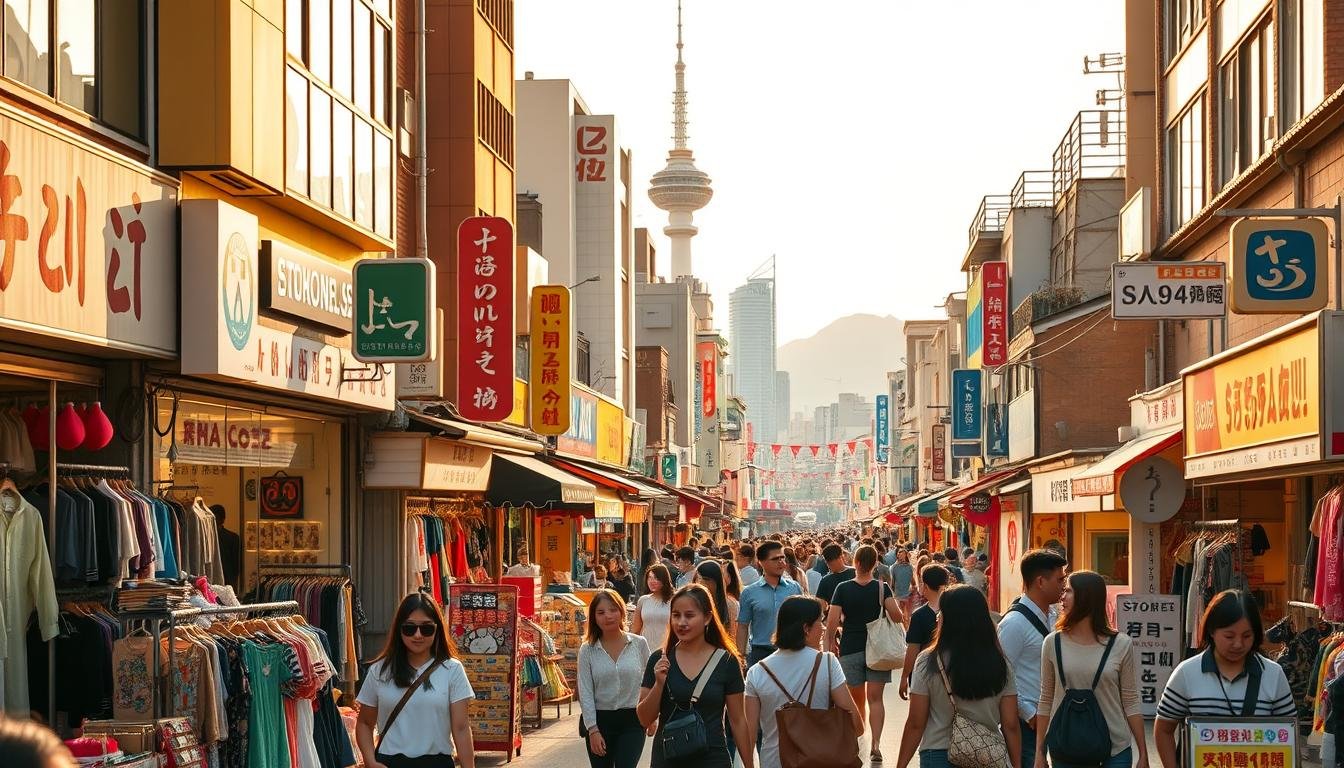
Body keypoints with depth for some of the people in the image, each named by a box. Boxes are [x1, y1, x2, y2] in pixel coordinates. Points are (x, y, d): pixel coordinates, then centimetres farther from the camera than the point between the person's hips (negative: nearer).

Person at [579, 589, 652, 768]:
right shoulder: (587, 650, -1)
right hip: (600, 720, 1)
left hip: (631, 721, -1)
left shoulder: (639, 644, -1)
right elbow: (585, 692, -4)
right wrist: (593, 730, -10)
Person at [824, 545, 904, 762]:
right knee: (875, 698, 0)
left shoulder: (843, 588, -4)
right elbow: (896, 616, -17)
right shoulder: (882, 588, -5)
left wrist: (828, 645, 5)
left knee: (856, 699, 13)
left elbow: (831, 623, -8)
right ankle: (876, 743, -12)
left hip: (850, 649, 0)